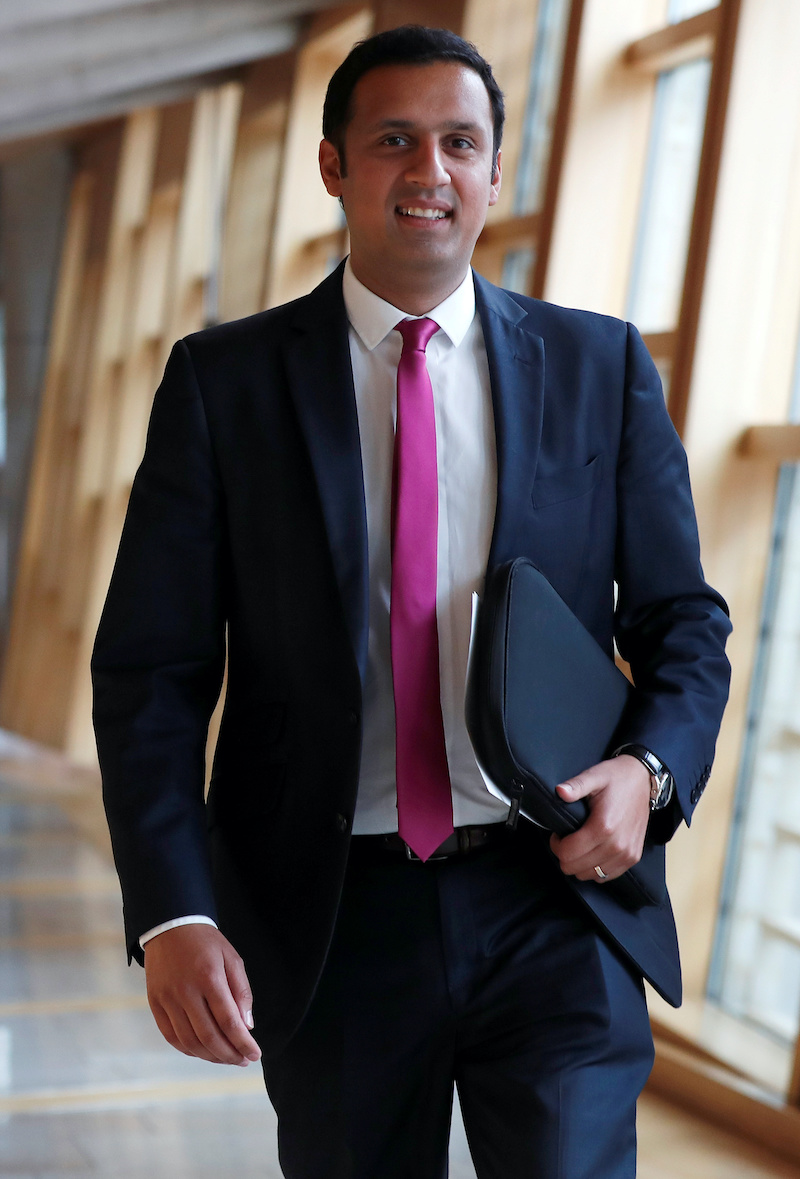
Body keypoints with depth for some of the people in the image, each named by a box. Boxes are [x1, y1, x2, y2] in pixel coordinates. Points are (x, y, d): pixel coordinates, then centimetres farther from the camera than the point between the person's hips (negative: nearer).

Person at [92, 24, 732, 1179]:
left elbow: (684, 621, 10)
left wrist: (648, 770, -12)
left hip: (556, 904, 0)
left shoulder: (602, 367, 6)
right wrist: (174, 914, -13)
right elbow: (150, 671, -2)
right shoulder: (222, 382, 1)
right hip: (331, 921, 0)